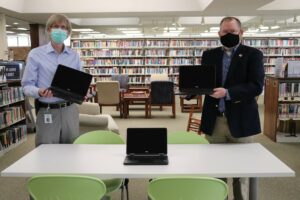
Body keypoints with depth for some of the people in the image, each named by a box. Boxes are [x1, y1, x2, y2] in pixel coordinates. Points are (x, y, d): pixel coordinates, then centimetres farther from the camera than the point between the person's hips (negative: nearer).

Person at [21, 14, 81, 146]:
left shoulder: (74, 56, 9)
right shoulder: (35, 54, -3)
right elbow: (27, 85, -4)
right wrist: (39, 92, -24)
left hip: (70, 110, 3)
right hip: (47, 111, -3)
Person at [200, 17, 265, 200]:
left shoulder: (253, 55, -2)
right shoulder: (209, 55, 10)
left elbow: (256, 87, -13)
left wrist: (227, 93, -24)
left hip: (240, 121, -3)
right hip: (215, 120, 3)